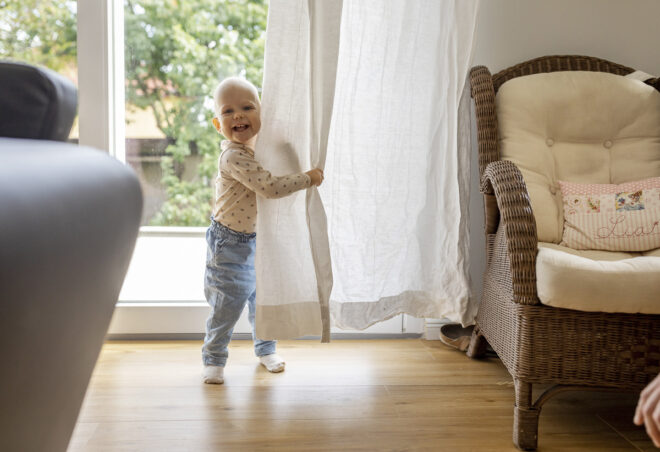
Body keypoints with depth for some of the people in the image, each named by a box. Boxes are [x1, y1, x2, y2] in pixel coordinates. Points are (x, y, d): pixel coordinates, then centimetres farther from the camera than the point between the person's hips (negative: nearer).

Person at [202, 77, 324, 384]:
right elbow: (269, 187, -35)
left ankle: (265, 349, 37)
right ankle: (214, 359, 14)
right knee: (228, 303, -4)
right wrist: (308, 178, -25)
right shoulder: (234, 157, -28)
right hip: (230, 242, -8)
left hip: (259, 238, 8)